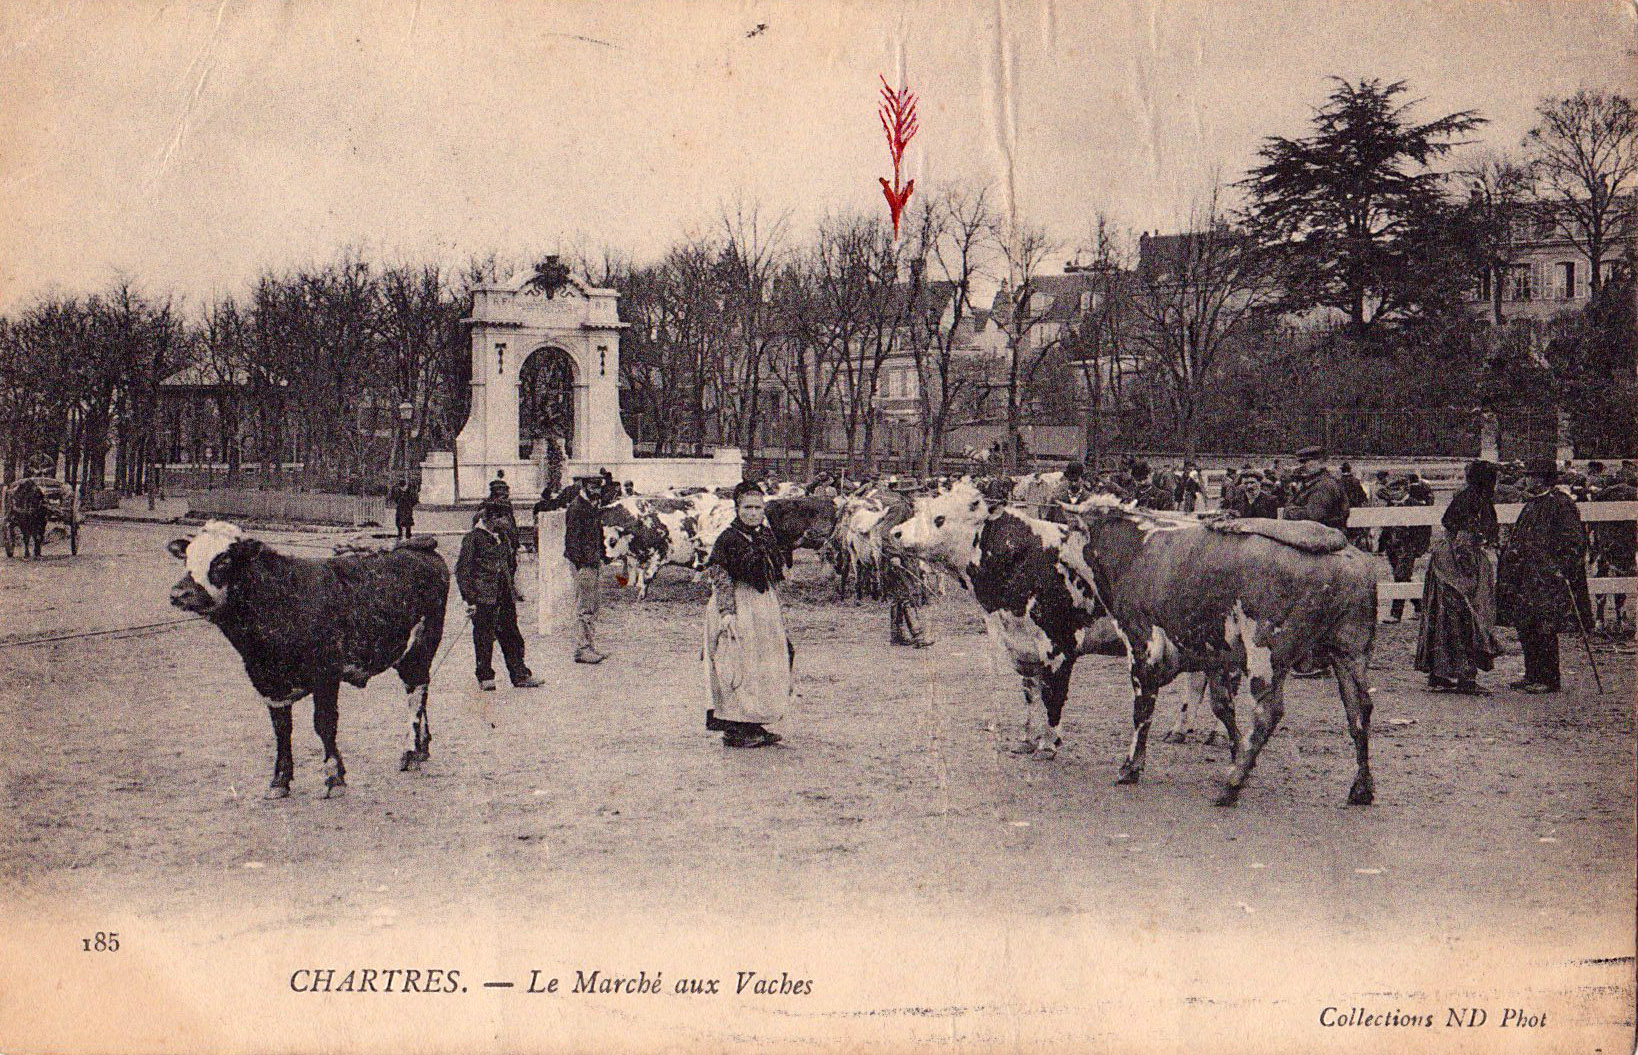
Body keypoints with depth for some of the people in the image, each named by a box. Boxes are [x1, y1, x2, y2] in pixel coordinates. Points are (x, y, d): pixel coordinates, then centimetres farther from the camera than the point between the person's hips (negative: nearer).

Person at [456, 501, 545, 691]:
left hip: (504, 597, 7)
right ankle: (485, 678, 12)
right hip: (483, 598, -7)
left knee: (512, 636, 6)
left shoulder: (500, 538, 14)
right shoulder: (473, 538, -9)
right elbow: (462, 570, -11)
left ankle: (520, 675, 10)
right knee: (484, 639, 1)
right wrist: (469, 599, -15)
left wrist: (513, 594, 21)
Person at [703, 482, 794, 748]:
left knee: (768, 668, 10)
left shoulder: (766, 535, 11)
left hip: (765, 607, 8)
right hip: (738, 606, -8)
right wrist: (726, 611, -24)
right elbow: (720, 578, -15)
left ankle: (755, 727, 19)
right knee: (740, 666, -7)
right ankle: (734, 730, 0)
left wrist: (778, 614, 18)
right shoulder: (728, 538, -11)